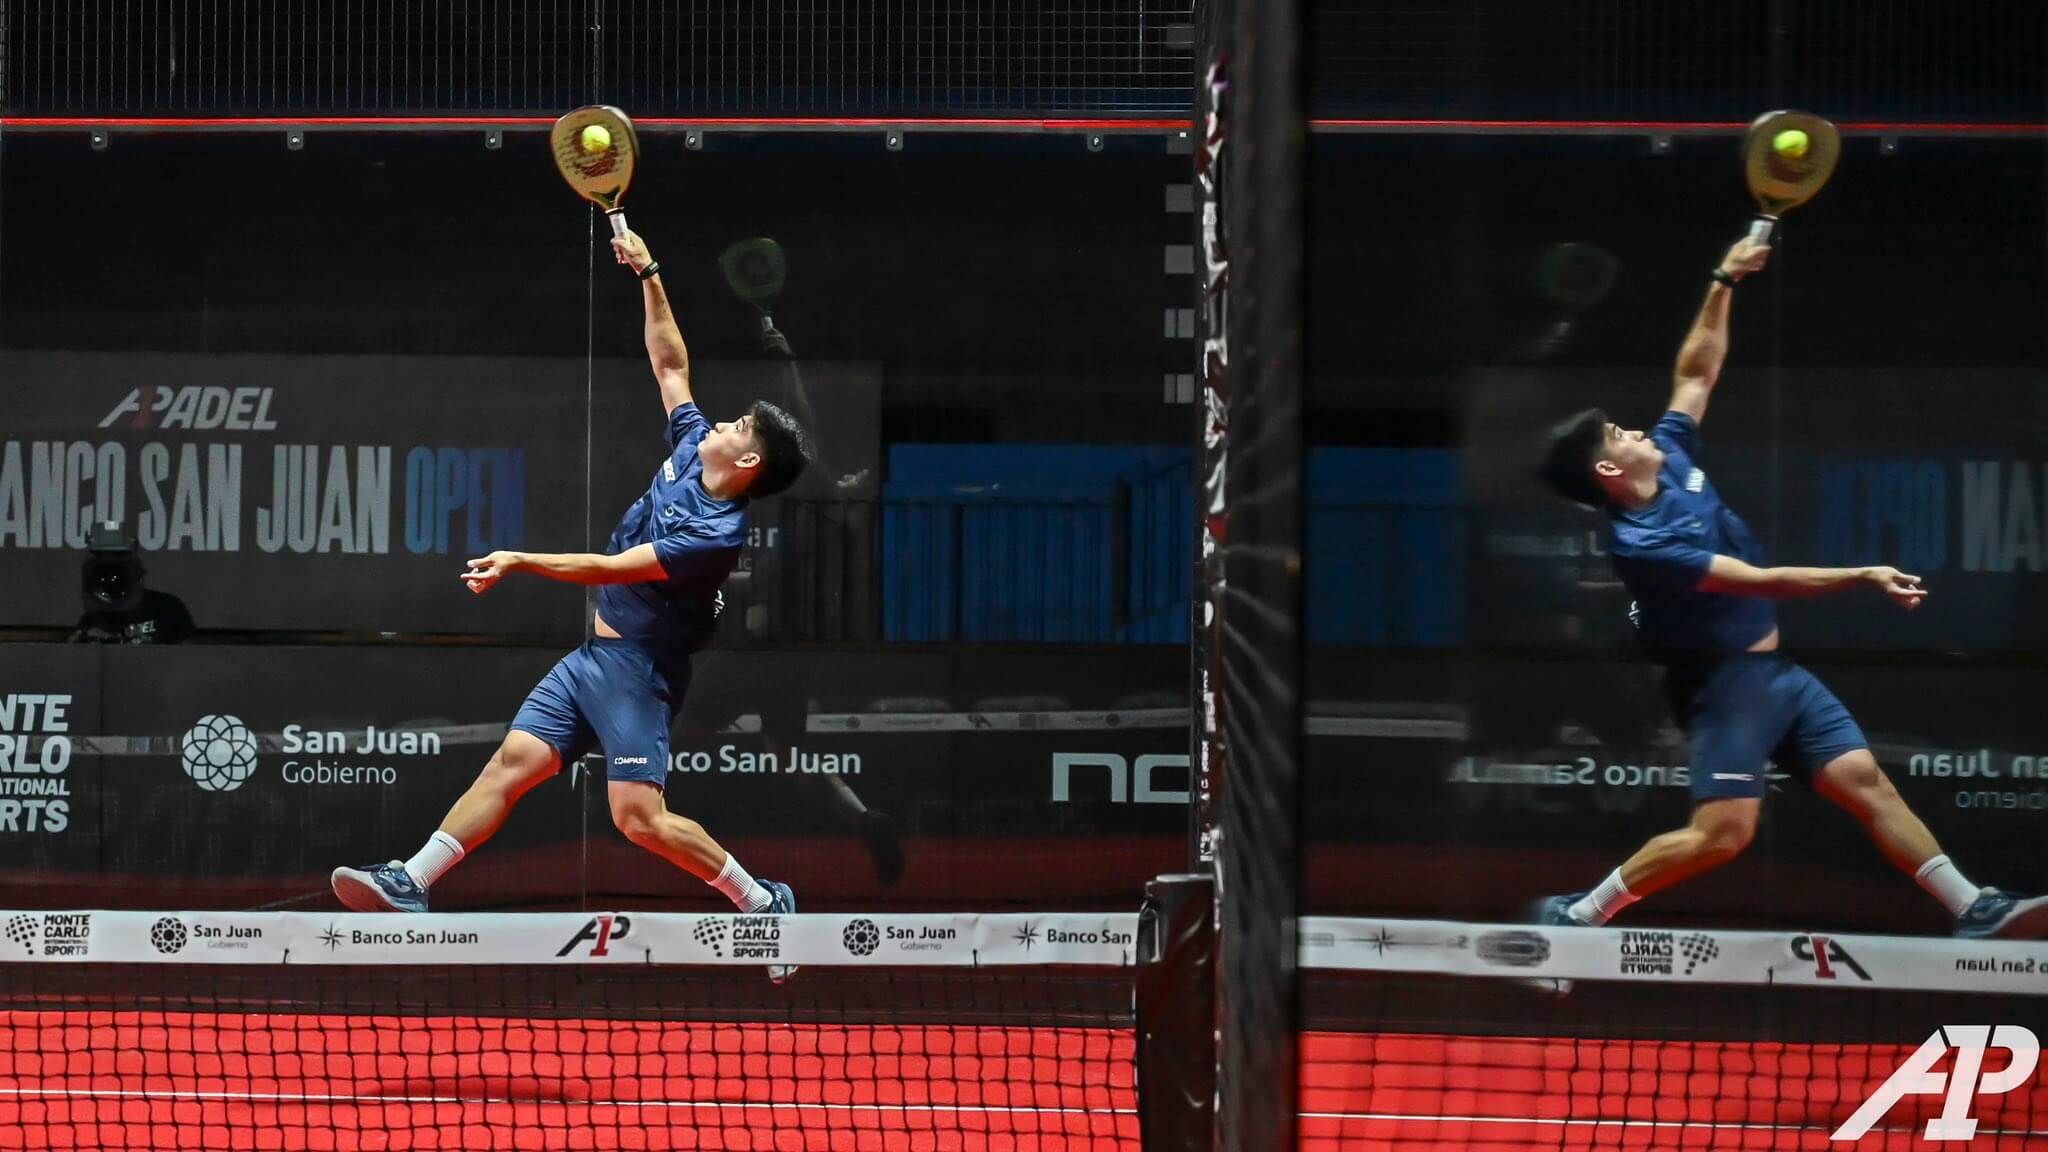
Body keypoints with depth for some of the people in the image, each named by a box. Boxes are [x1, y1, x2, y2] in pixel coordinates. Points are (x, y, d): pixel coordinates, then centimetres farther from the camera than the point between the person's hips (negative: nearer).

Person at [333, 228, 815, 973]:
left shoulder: (716, 534, -20)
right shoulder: (691, 451, 6)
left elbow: (610, 568, -24)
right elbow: (671, 365, 18)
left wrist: (521, 561, -26)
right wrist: (650, 278, 13)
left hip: (636, 667, -9)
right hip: (594, 654, 9)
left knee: (640, 818, -16)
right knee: (513, 761, -1)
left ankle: (764, 905, -1)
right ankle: (409, 886, -6)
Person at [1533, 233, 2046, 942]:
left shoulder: (1671, 455, 3)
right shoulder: (1640, 545, -22)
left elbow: (1696, 373, 16)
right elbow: (1761, 582, -24)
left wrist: (1724, 285, 9)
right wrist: (1865, 577, -24)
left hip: (1774, 669, 9)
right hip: (1725, 682, -9)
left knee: (1866, 782, 1)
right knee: (1723, 831, -17)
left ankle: (1975, 911, -2)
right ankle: (1576, 914, -5)